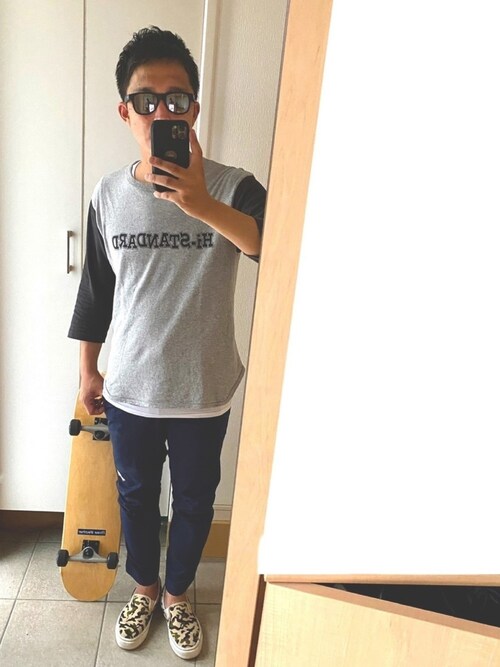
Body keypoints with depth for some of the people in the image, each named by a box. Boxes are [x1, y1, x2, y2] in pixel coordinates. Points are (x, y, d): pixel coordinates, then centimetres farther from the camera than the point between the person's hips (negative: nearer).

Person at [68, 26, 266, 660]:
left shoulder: (232, 187, -12)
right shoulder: (109, 194, -3)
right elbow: (95, 288, 5)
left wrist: (204, 207, -42)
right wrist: (88, 371, 9)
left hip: (204, 391, -1)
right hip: (129, 389, 2)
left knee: (194, 500, 18)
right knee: (136, 495, 21)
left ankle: (178, 592, 48)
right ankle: (144, 587, 50)